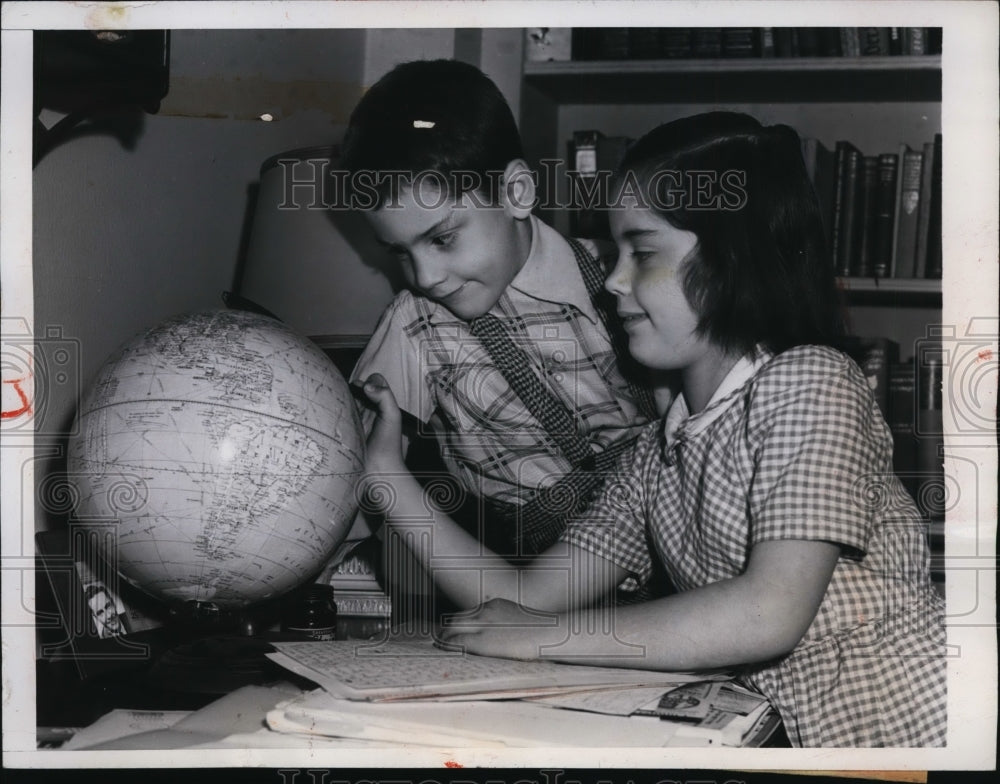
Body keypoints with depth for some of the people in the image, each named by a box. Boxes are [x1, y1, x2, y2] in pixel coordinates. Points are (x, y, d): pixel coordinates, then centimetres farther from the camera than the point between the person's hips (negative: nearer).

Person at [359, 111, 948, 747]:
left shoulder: (809, 380, -11)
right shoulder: (660, 450, 12)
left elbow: (772, 615, -22)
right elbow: (532, 596, 9)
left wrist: (540, 635, -18)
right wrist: (388, 477, 5)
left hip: (911, 723, -6)